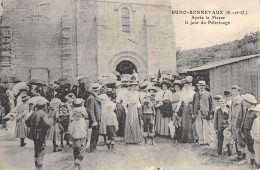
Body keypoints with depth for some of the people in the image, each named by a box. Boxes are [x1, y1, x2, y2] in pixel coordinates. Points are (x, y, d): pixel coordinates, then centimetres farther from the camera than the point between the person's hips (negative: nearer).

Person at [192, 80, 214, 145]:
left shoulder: (208, 94, 6)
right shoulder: (196, 95, 15)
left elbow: (211, 104, 6)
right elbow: (194, 104, 17)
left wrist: (211, 114, 1)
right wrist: (193, 113, 11)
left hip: (205, 113, -3)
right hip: (197, 113, 3)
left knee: (206, 128, -3)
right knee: (198, 128, 2)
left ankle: (207, 141, 5)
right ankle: (201, 141, 10)